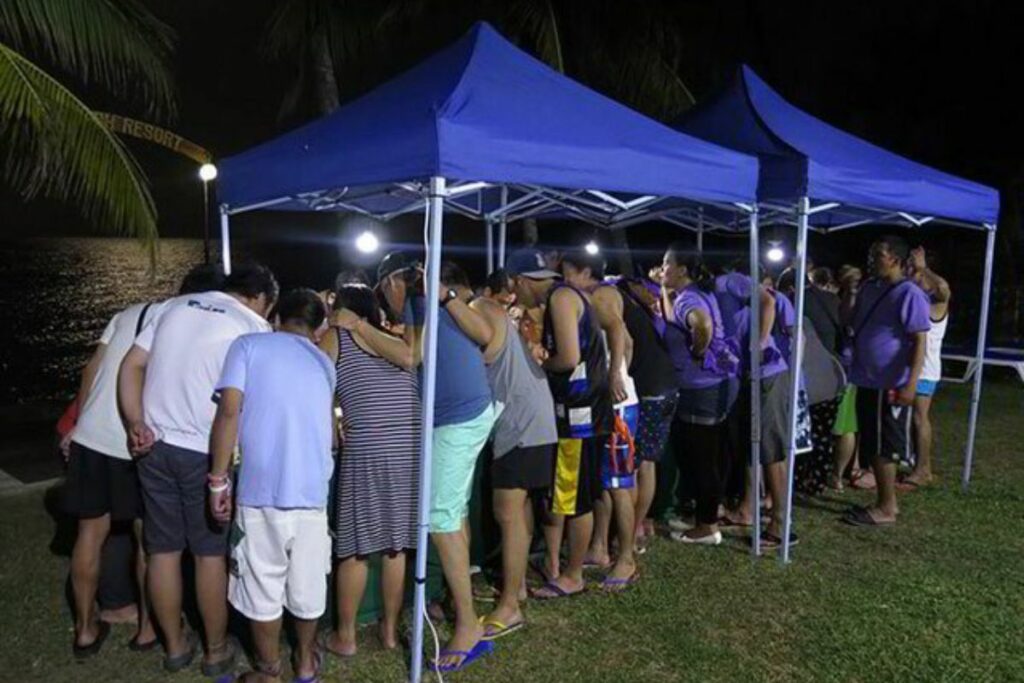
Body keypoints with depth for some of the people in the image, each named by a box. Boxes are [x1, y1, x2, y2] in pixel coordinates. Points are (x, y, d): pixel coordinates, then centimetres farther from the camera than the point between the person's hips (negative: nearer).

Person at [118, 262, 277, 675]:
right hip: (205, 453, -5)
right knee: (211, 553, 8)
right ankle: (216, 651, 21)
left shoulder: (177, 306, 10)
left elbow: (132, 365, 5)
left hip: (155, 445, 5)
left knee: (163, 550, 13)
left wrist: (137, 425, 1)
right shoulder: (254, 327, -5)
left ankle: (175, 646, 27)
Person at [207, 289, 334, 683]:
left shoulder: (248, 345, 2)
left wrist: (218, 478, -4)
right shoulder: (324, 363, 14)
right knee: (308, 581, 18)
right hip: (312, 490, 3)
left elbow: (229, 411, -9)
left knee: (263, 584, 13)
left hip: (262, 489, -3)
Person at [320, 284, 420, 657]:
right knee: (395, 544, 14)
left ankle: (345, 636, 20)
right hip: (409, 447, 4)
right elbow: (407, 357, -5)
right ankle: (390, 628, 26)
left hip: (366, 449, -4)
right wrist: (365, 327, 10)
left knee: (354, 546, 8)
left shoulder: (334, 337, 9)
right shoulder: (394, 340, 18)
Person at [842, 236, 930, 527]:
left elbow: (920, 341, -18)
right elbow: (850, 324, 25)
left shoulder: (909, 294, -13)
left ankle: (887, 508, 10)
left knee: (884, 447, -1)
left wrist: (911, 383, -23)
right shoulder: (868, 288, 12)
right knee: (871, 446, 14)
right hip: (867, 382, 9)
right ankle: (884, 502, 26)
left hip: (890, 386, -8)